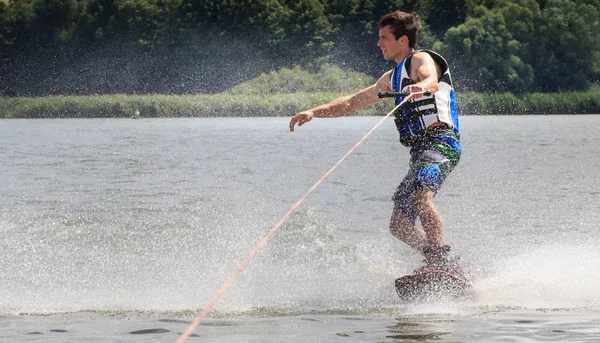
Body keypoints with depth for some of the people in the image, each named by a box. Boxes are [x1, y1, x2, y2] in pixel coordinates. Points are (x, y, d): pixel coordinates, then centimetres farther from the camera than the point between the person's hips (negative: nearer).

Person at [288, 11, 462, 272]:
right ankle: (443, 266, 0)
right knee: (399, 226, 1)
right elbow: (351, 102, 30)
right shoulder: (391, 78, 27)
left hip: (440, 141, -10)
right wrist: (314, 112, 19)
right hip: (420, 151, 10)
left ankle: (441, 260, -43)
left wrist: (421, 87, -48)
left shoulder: (421, 59, 0)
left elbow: (432, 80, -25)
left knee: (420, 194, -35)